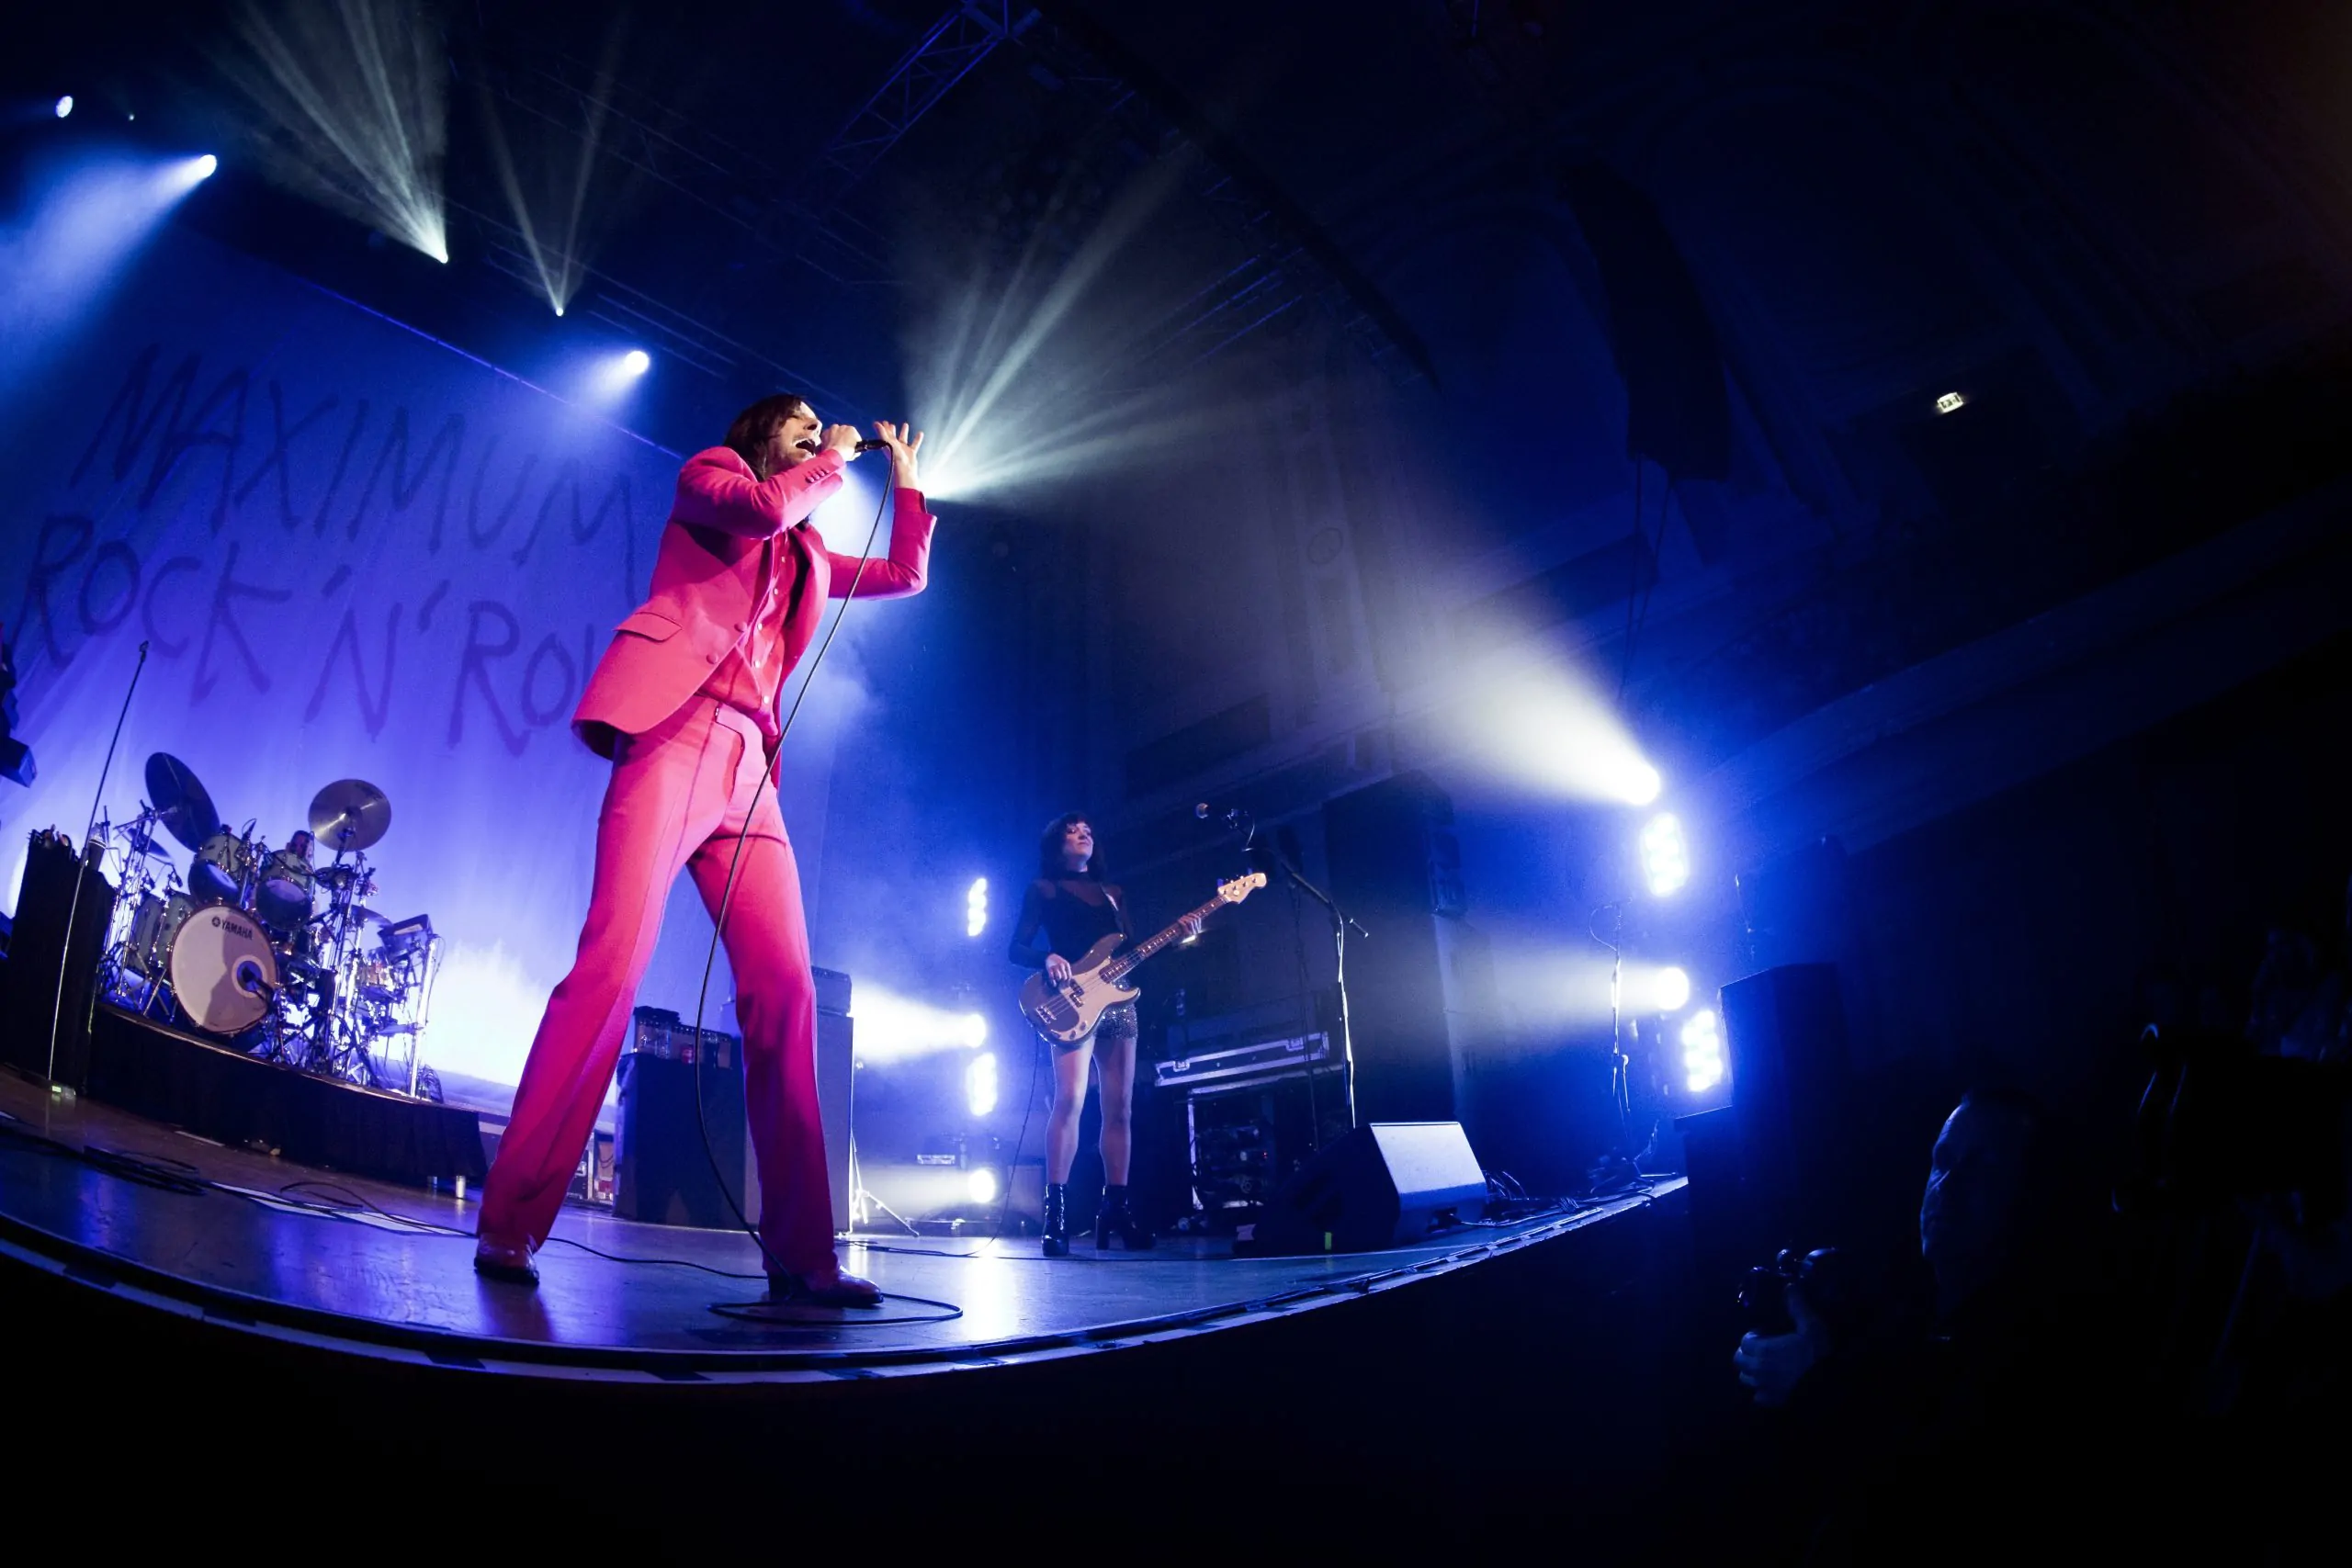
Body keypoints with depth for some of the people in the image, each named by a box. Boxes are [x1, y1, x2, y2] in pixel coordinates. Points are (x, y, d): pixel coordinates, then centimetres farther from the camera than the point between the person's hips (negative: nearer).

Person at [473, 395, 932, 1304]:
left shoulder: (806, 553, 30)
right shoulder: (709, 475, 15)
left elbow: (907, 574, 38)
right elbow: (764, 508, -6)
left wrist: (905, 479, 37)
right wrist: (834, 460, 10)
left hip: (749, 767, 6)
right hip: (677, 734, -6)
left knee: (785, 991, -6)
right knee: (614, 962, -19)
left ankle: (799, 1254, -7)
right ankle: (509, 1222, -14)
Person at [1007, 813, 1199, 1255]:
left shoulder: (1113, 893, 22)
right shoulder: (1042, 889, 8)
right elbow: (1017, 949, 2)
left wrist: (1177, 934, 2)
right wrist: (1048, 958, -18)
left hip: (1118, 1001, 6)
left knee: (1120, 1108, 4)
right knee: (1070, 1099, -20)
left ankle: (1115, 1207, 10)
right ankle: (1056, 1209, -19)